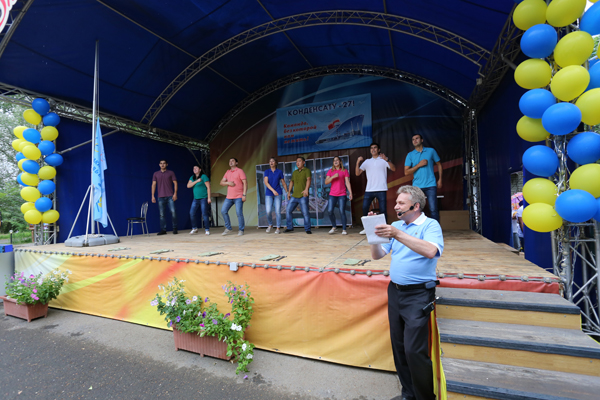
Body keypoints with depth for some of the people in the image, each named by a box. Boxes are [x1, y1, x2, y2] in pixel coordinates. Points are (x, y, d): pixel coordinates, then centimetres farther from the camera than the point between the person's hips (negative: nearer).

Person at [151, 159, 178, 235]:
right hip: (161, 197, 2)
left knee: (173, 211, -8)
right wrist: (153, 196, 4)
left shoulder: (171, 173, 7)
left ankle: (174, 228, 2)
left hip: (170, 196, -2)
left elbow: (175, 183, 4)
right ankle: (163, 230, 8)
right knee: (162, 214, 2)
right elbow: (154, 185, 11)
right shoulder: (156, 174, 13)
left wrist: (175, 193, -7)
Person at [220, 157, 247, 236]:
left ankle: (241, 230, 6)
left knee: (239, 213, -9)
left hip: (238, 197, -6)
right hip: (229, 197, 6)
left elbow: (245, 183, -8)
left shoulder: (240, 171, -2)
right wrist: (228, 183, -9)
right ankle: (228, 228, 13)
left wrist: (244, 194, -15)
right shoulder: (227, 172, 15)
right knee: (223, 211, 0)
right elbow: (221, 183, 13)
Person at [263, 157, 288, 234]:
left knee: (278, 211, -4)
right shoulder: (267, 171, 4)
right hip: (269, 194, 1)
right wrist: (273, 190, -20)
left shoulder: (279, 172, 5)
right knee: (268, 211, -7)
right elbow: (266, 182, -8)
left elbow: (283, 183, 10)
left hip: (278, 194, 0)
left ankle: (278, 228, 9)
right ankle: (270, 225, 18)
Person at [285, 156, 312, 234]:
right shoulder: (294, 172, 20)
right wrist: (289, 192, 13)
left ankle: (307, 229, 3)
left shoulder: (307, 170, 0)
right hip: (294, 196, 6)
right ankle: (290, 228, 15)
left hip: (303, 196, -6)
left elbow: (308, 180, -16)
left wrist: (306, 189, -33)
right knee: (288, 211, 4)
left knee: (305, 213, -7)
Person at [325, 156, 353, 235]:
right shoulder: (330, 171, 12)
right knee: (330, 211, -8)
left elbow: (347, 182, 3)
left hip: (342, 194, -2)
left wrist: (350, 193, -5)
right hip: (332, 194, 2)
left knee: (342, 212, -6)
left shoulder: (344, 171, 7)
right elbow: (326, 182, 2)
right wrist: (333, 176, -12)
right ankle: (334, 227, 11)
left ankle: (344, 229, 2)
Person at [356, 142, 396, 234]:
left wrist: (387, 160, -24)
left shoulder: (384, 160, 7)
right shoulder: (367, 162, 16)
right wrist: (358, 162, -7)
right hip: (369, 190, 3)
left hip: (381, 189, -3)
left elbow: (393, 169, -8)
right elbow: (357, 173, 8)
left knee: (383, 210, -2)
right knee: (364, 208, 0)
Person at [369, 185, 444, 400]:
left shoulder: (430, 225, -6)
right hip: (395, 291, 6)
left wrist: (397, 235, -30)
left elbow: (431, 251, -26)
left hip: (418, 294, -6)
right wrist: (375, 232, -5)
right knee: (398, 347, 13)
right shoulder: (396, 225, 9)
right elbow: (377, 255, 9)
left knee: (414, 350, -6)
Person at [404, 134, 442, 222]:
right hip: (417, 186, 1)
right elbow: (406, 172, 1)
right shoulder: (410, 155, 7)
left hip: (430, 185, -1)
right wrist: (419, 165, -9)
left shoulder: (431, 151, 8)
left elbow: (439, 165, 15)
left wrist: (440, 179, 6)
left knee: (433, 209, -6)